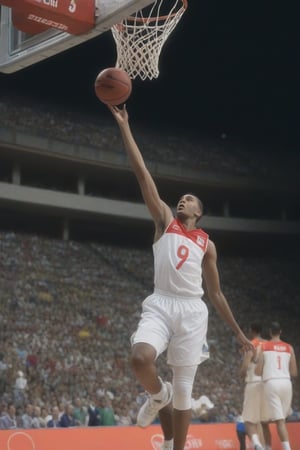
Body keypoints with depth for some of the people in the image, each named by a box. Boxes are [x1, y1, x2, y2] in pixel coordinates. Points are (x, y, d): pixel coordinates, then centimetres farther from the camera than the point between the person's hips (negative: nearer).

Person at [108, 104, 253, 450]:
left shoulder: (206, 244, 17)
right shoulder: (165, 222, 13)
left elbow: (215, 292, 20)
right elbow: (142, 174, 6)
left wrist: (238, 332, 16)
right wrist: (124, 127, 0)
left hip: (192, 311, 1)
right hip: (160, 305, -1)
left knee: (184, 388, 3)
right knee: (140, 359, -28)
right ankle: (158, 395, 7)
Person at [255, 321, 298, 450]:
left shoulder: (263, 346, 2)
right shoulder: (289, 348, 11)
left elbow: (258, 372, -3)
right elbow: (294, 373, 10)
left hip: (271, 383, -3)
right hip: (286, 383, 3)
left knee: (280, 421, -7)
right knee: (281, 419, 16)